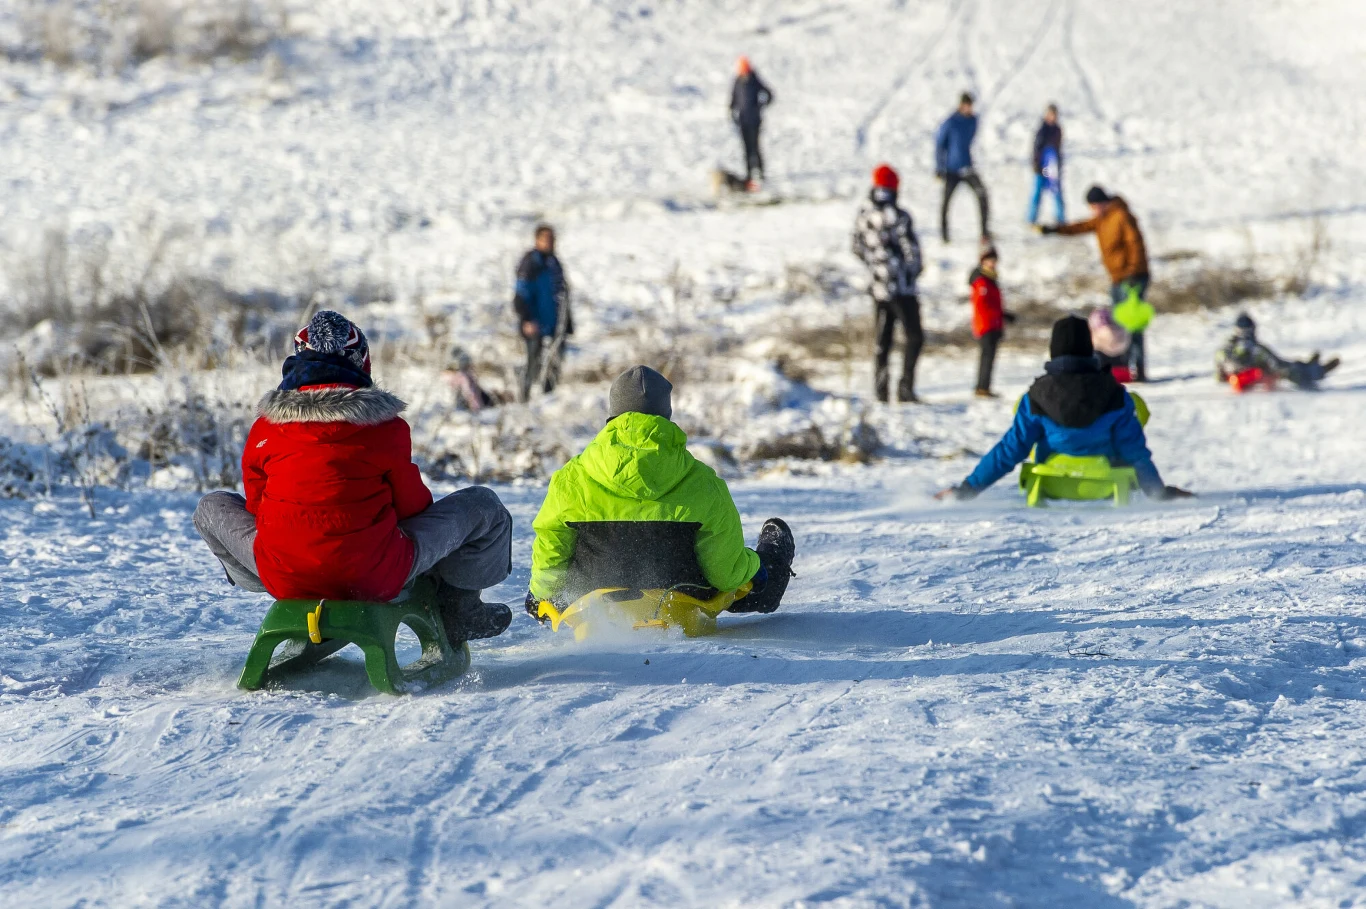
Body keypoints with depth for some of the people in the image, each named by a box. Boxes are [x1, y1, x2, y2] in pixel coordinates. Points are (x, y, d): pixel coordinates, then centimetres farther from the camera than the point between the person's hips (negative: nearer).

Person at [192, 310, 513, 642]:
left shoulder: (264, 429, 2)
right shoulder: (387, 427, -4)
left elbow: (256, 506, 14)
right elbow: (413, 505, 6)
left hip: (283, 580, 2)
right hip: (376, 578, -2)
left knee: (211, 507, 30)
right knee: (483, 506, 15)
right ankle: (457, 611, 34)